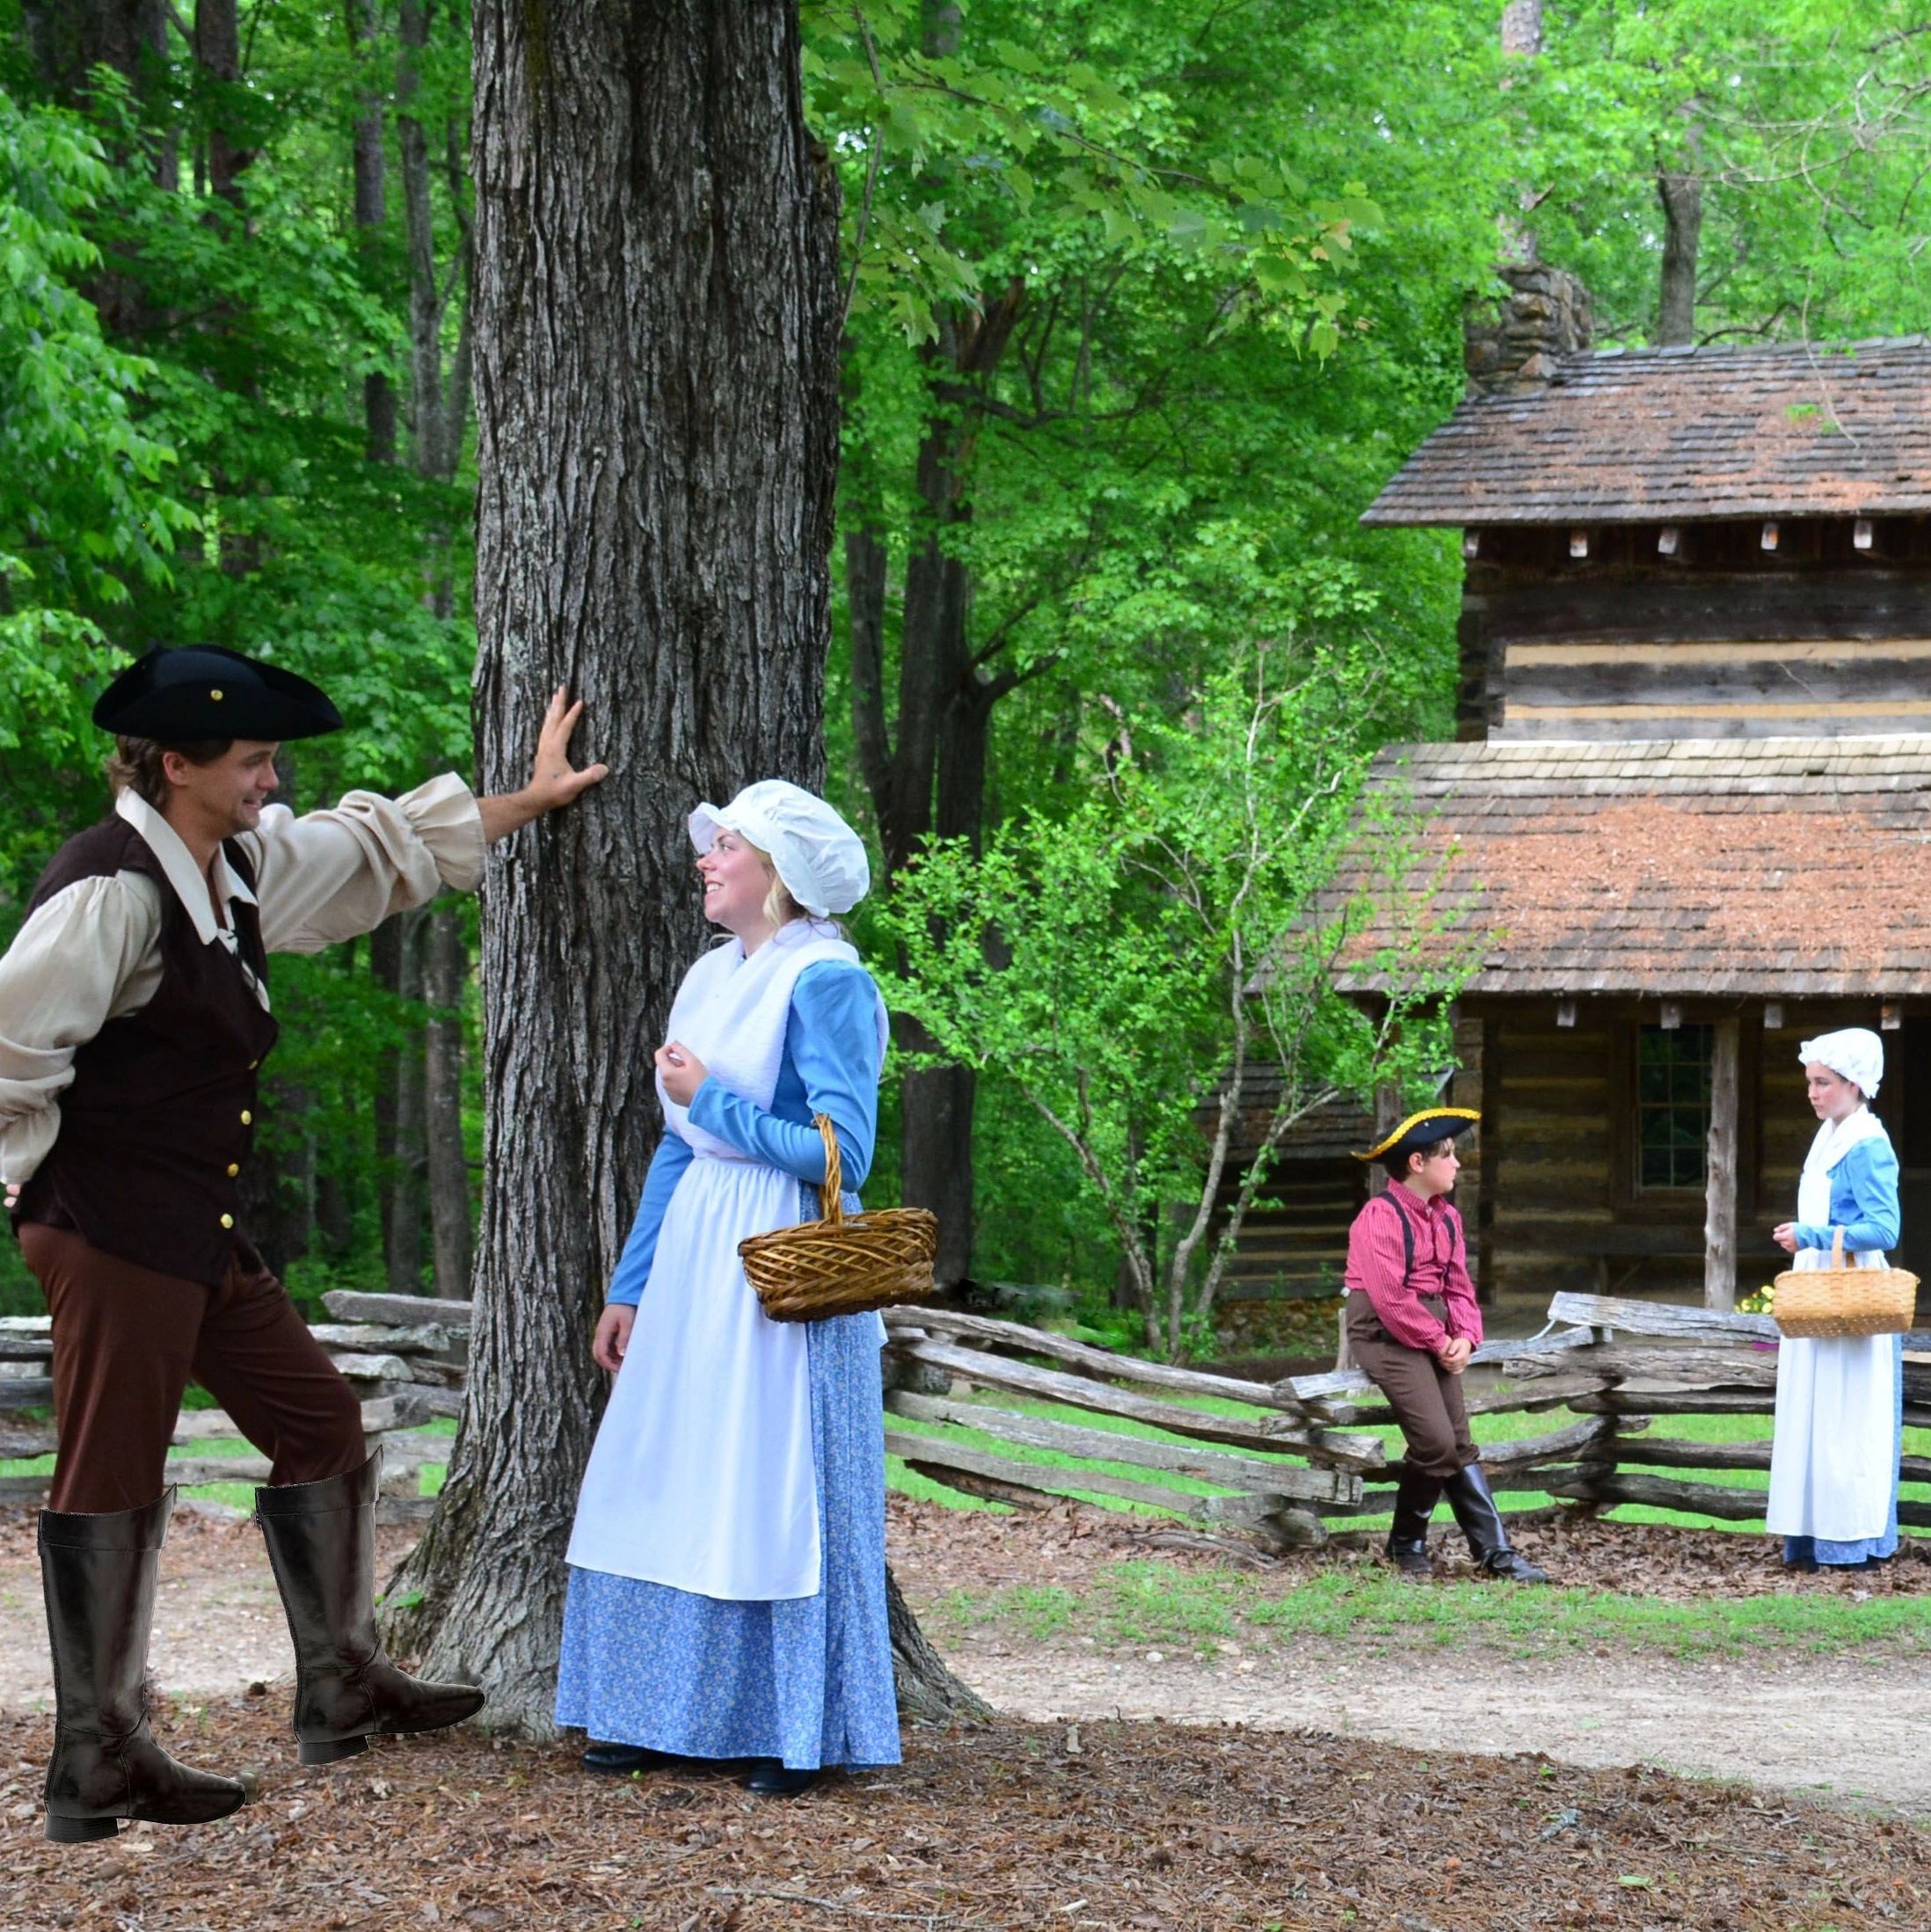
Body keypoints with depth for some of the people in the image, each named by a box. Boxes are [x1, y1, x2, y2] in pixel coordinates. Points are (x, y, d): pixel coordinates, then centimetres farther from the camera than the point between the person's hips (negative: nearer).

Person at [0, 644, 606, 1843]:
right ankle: (96, 1769, 1)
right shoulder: (116, 888, -18)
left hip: (203, 1233, 10)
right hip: (115, 1233, -10)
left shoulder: (241, 864, 11)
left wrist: (527, 802, 33)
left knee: (320, 1423, 15)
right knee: (111, 1483, -4)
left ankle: (343, 1687, 26)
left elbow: (376, 851, 27)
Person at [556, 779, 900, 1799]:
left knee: (777, 1498, -3)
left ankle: (794, 1733, 6)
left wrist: (714, 1100, -13)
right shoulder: (710, 978, 13)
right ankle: (677, 1717, 16)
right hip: (693, 1256, 8)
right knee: (668, 1485, 8)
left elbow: (843, 1152, -17)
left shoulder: (825, 982, -11)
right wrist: (630, 1286, 15)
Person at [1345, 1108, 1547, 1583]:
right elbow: (1389, 1300, -20)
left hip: (1435, 1336, 8)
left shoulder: (1446, 1218, 12)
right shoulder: (1380, 1218, -15)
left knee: (1461, 1445, 3)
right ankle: (1406, 1544, 4)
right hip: (1388, 1336, -8)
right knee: (1435, 1442, -16)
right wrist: (1438, 1342, -14)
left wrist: (1465, 1338, -5)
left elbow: (1458, 1285, 13)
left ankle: (1495, 1553, 1)